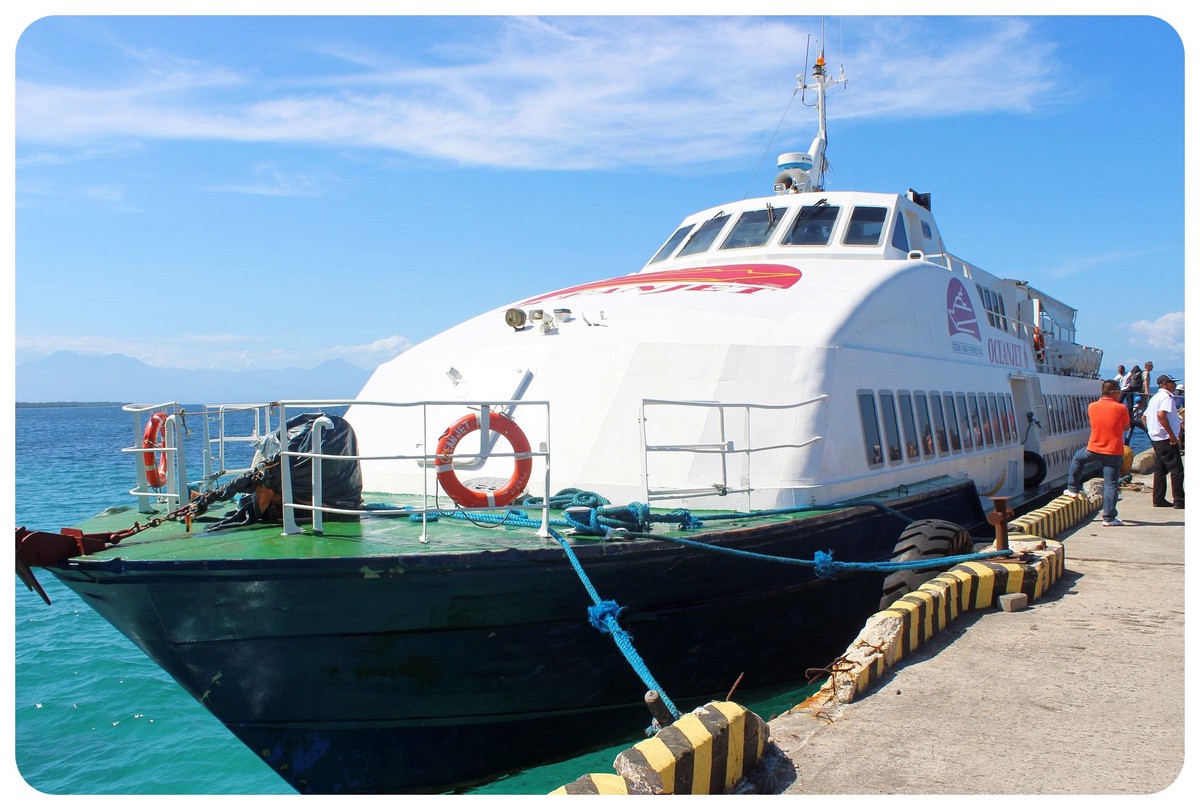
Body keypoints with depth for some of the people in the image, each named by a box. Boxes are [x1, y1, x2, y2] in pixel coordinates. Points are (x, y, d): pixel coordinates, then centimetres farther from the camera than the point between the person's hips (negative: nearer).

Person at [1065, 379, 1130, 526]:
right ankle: (1109, 518, 2)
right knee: (1111, 484, 0)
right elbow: (1126, 426, 3)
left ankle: (1072, 489, 38)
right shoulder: (1121, 409, -11)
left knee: (1077, 458, 34)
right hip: (1114, 451, -3)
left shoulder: (1092, 407, -2)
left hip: (1094, 449, 3)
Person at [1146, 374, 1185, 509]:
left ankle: (1158, 499, 13)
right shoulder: (1167, 397, -12)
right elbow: (1161, 415, -28)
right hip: (1167, 439, -10)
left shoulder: (1154, 397, 17)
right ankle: (1179, 501, -6)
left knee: (1160, 470, 12)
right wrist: (1172, 435, -24)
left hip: (1155, 438, 10)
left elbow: (1145, 416, 21)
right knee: (1176, 470, -6)